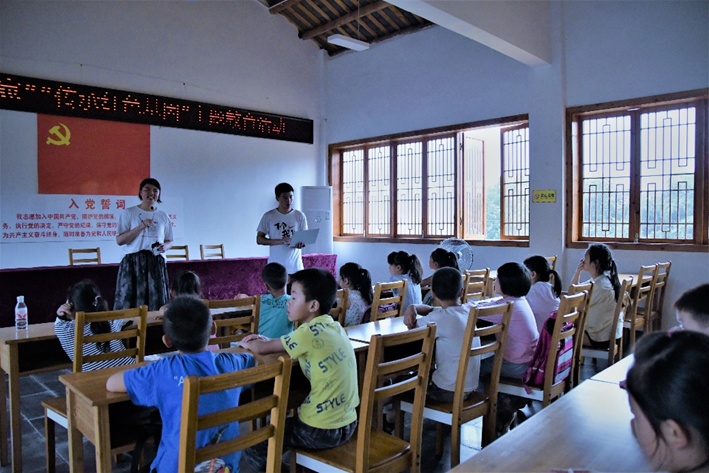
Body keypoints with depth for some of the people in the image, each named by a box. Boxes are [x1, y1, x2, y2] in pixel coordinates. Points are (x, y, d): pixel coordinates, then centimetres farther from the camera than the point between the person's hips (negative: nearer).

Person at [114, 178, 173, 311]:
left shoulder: (163, 216, 13)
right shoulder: (129, 213, 4)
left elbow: (169, 241, 19)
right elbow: (119, 240, -5)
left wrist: (165, 246, -5)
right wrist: (141, 226, -15)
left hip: (156, 263, 3)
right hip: (133, 262, -2)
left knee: (157, 301, -1)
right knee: (130, 301, -6)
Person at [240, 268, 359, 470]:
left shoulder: (309, 332, -18)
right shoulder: (334, 326, 3)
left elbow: (262, 348, -8)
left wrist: (247, 343, 13)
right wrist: (269, 340, 10)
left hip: (320, 432, -8)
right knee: (290, 419, 32)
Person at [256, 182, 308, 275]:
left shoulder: (300, 216, 4)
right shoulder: (268, 216, 1)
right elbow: (259, 239, -1)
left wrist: (301, 243, -18)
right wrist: (280, 241, -16)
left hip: (295, 266, 1)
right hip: (275, 266, -1)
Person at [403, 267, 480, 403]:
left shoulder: (442, 318, -23)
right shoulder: (468, 311, 2)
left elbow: (412, 326, -9)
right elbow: (430, 310, 12)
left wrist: (411, 310, 9)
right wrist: (413, 307, -4)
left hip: (449, 391, -7)